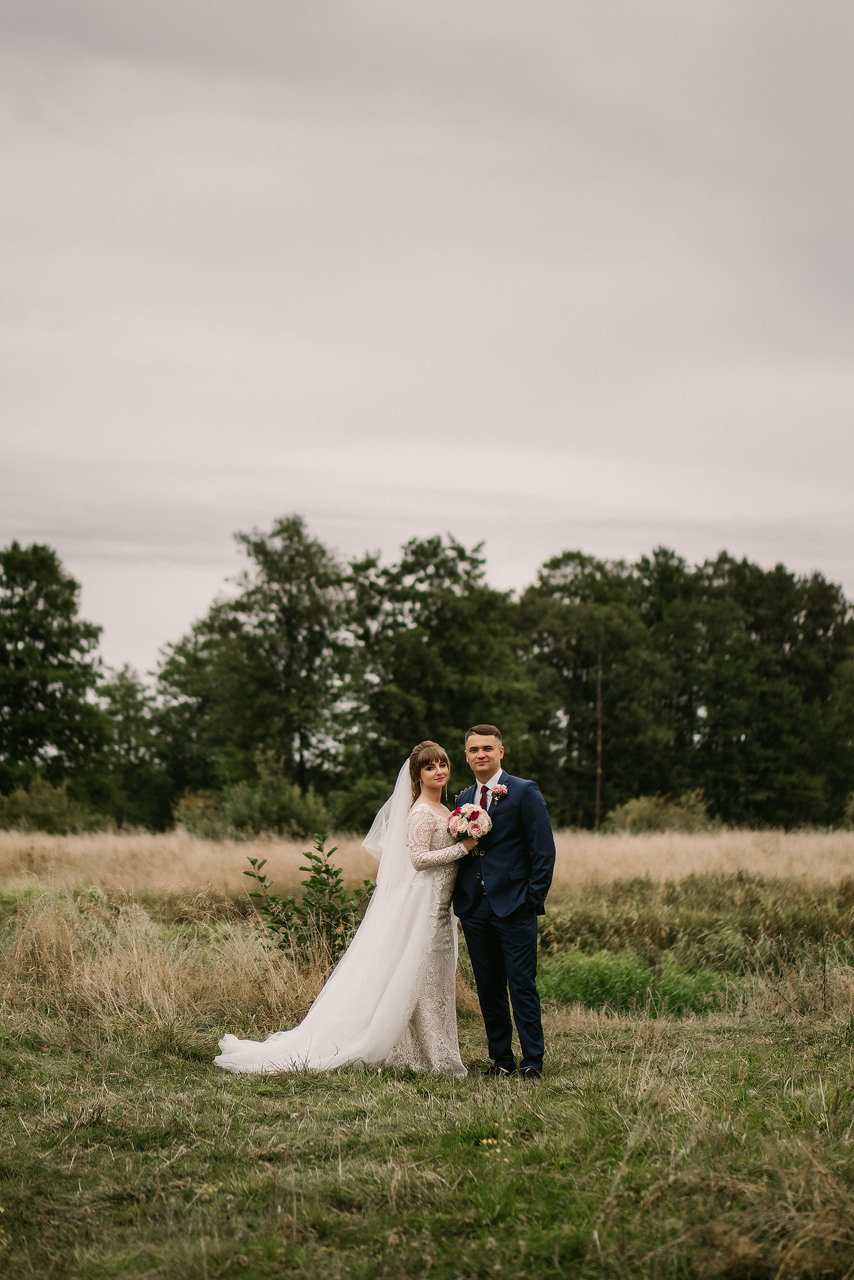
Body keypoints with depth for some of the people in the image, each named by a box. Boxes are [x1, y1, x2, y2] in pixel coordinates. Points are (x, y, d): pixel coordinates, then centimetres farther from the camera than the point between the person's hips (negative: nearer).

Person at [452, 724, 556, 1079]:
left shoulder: (524, 792, -1)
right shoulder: (463, 800, 15)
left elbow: (544, 849, -4)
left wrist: (534, 898, -9)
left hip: (513, 906, -5)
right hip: (474, 909, 5)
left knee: (522, 985, -5)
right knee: (488, 987, 8)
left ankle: (532, 1060, 1)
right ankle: (501, 1059, 15)